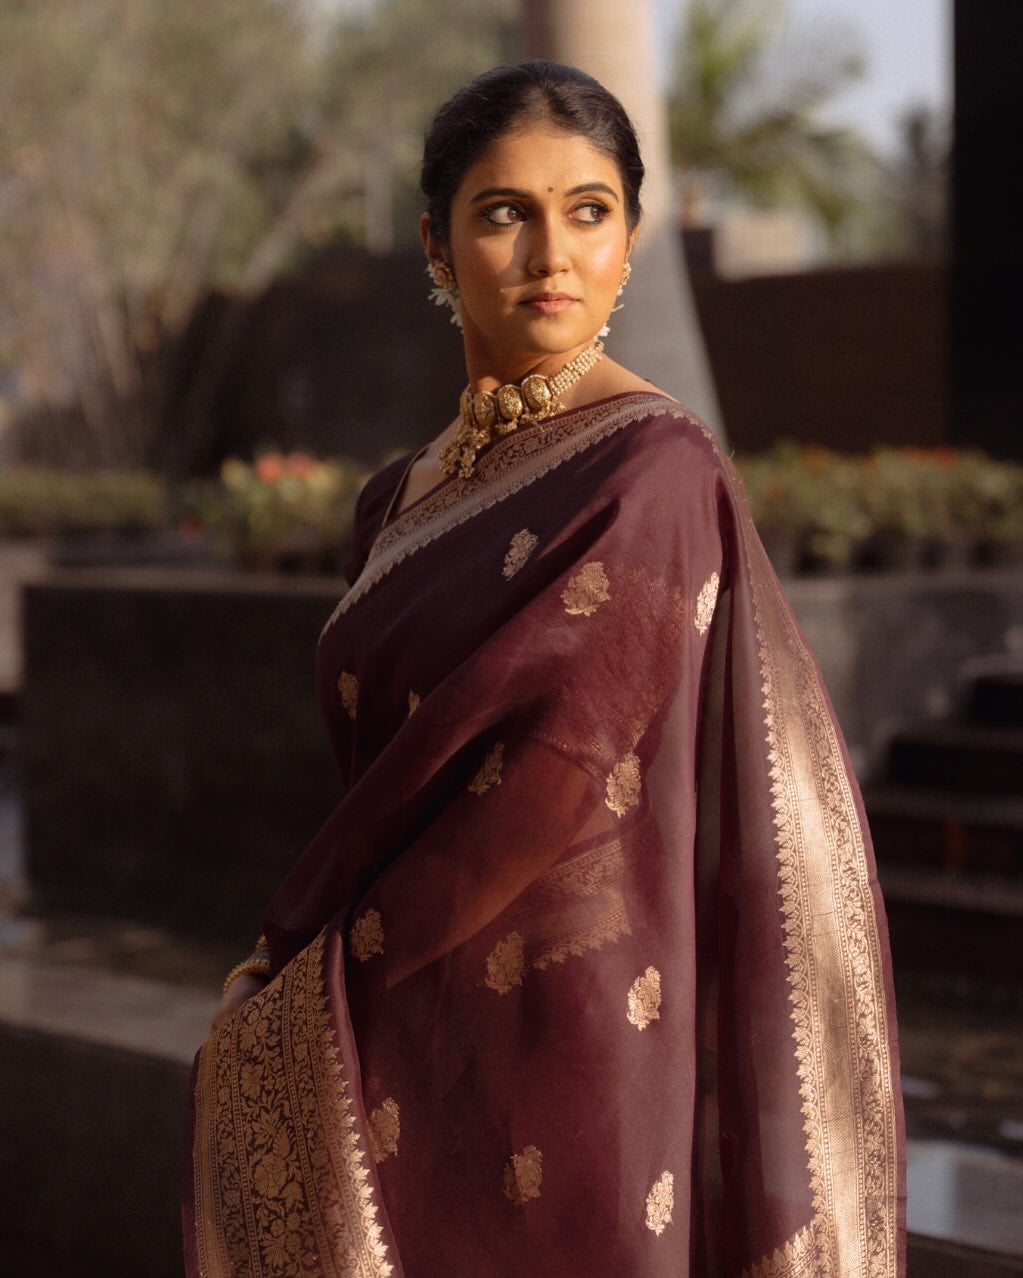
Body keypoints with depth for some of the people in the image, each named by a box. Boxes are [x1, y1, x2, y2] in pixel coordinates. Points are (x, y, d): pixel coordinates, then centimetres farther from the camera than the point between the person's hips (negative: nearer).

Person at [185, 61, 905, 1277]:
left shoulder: (654, 472, -12)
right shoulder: (402, 505, 10)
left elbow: (555, 771, -18)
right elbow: (373, 773, 13)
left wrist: (306, 960, -9)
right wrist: (298, 966, -2)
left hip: (565, 1036, -6)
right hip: (406, 1056, 7)